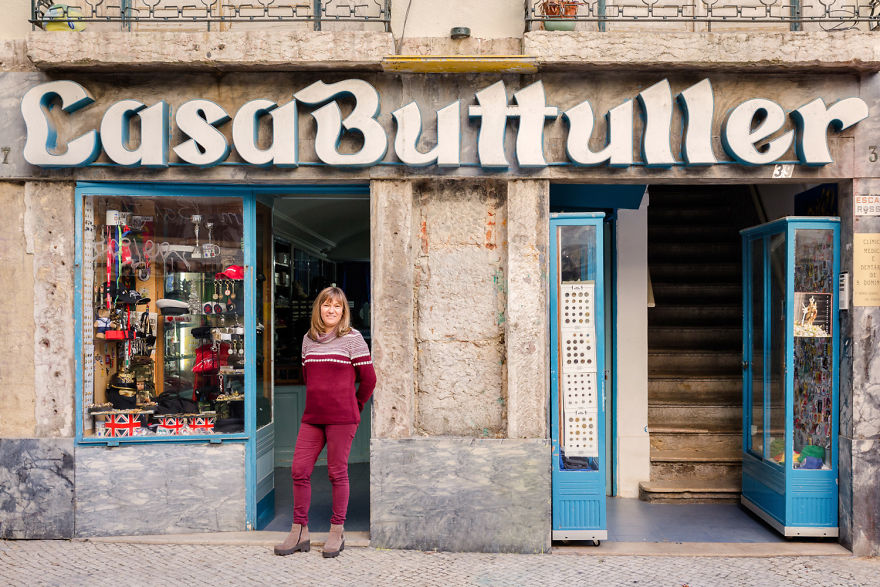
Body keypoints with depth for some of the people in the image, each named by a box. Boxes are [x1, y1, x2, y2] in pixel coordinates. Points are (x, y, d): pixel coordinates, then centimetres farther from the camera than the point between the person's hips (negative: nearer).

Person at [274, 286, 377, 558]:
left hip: (342, 418, -5)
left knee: (337, 473, 2)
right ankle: (299, 531, 17)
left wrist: (355, 406, 7)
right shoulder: (308, 339, 11)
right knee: (299, 471, 3)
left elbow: (368, 379, -1)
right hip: (312, 416, 5)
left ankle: (337, 531, 17)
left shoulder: (352, 338, -4)